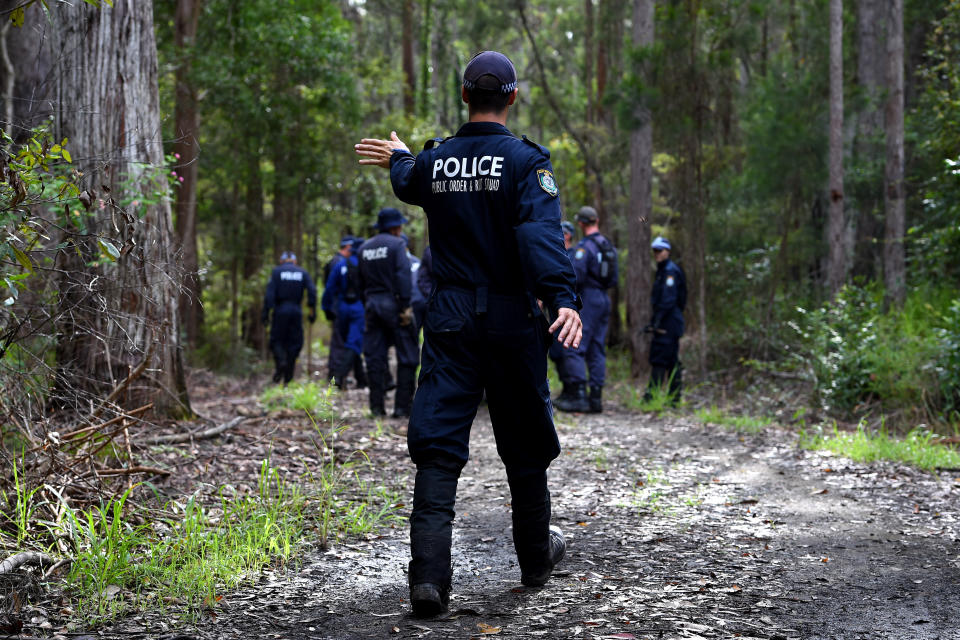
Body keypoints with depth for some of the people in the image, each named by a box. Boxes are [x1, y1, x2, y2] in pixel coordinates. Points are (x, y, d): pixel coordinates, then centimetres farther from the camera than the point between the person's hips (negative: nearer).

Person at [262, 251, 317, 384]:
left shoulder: (277, 271, 3)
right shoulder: (303, 272, 9)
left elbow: (270, 293, -7)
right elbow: (312, 292, -1)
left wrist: (266, 312, -7)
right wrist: (312, 311, 2)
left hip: (280, 310, -2)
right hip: (296, 311, 2)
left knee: (276, 340, 8)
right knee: (294, 343, 8)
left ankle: (281, 361, -21)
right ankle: (288, 377, 5)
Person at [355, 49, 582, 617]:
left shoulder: (434, 161, 5)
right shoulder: (526, 161, -8)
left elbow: (408, 183, 30)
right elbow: (542, 234, -24)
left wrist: (397, 157, 53)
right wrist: (562, 298, -33)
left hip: (450, 320, 3)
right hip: (511, 321, -2)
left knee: (438, 447, 0)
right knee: (524, 444, 13)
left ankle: (429, 575, -12)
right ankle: (536, 558, 29)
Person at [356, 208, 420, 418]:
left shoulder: (363, 248, 14)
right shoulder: (396, 244, -5)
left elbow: (360, 282, 15)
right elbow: (403, 275, -16)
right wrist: (405, 306, -17)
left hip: (371, 304, 6)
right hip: (392, 304, -6)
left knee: (375, 357, 6)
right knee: (407, 356, 0)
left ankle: (377, 406, 4)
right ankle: (402, 406, -4)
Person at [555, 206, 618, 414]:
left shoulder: (584, 246, -12)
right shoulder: (608, 246, 14)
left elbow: (577, 276, -19)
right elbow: (613, 279, 16)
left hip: (587, 299, -8)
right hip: (604, 299, 8)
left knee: (575, 348, -7)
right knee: (597, 350, 9)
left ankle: (578, 395, -13)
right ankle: (595, 398, 7)